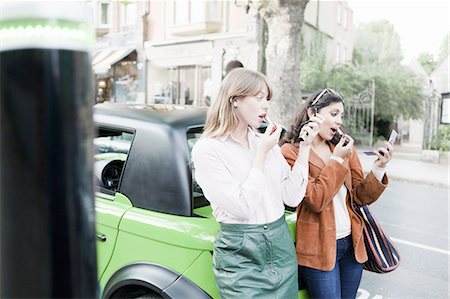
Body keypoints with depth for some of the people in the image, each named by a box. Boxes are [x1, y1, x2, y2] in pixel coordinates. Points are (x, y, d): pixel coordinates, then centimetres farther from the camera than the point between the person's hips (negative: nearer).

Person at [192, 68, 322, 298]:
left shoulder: (265, 142, 5)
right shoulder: (207, 149, -12)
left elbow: (292, 198, 1)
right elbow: (241, 208, -19)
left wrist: (304, 147, -5)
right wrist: (262, 154, -15)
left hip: (282, 247, 6)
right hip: (240, 256, -5)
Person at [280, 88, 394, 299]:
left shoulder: (345, 148, 4)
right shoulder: (291, 151, -12)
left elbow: (361, 196, 3)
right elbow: (316, 200, -19)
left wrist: (379, 167, -12)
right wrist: (337, 160, -17)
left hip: (352, 243, 6)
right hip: (318, 248, -5)